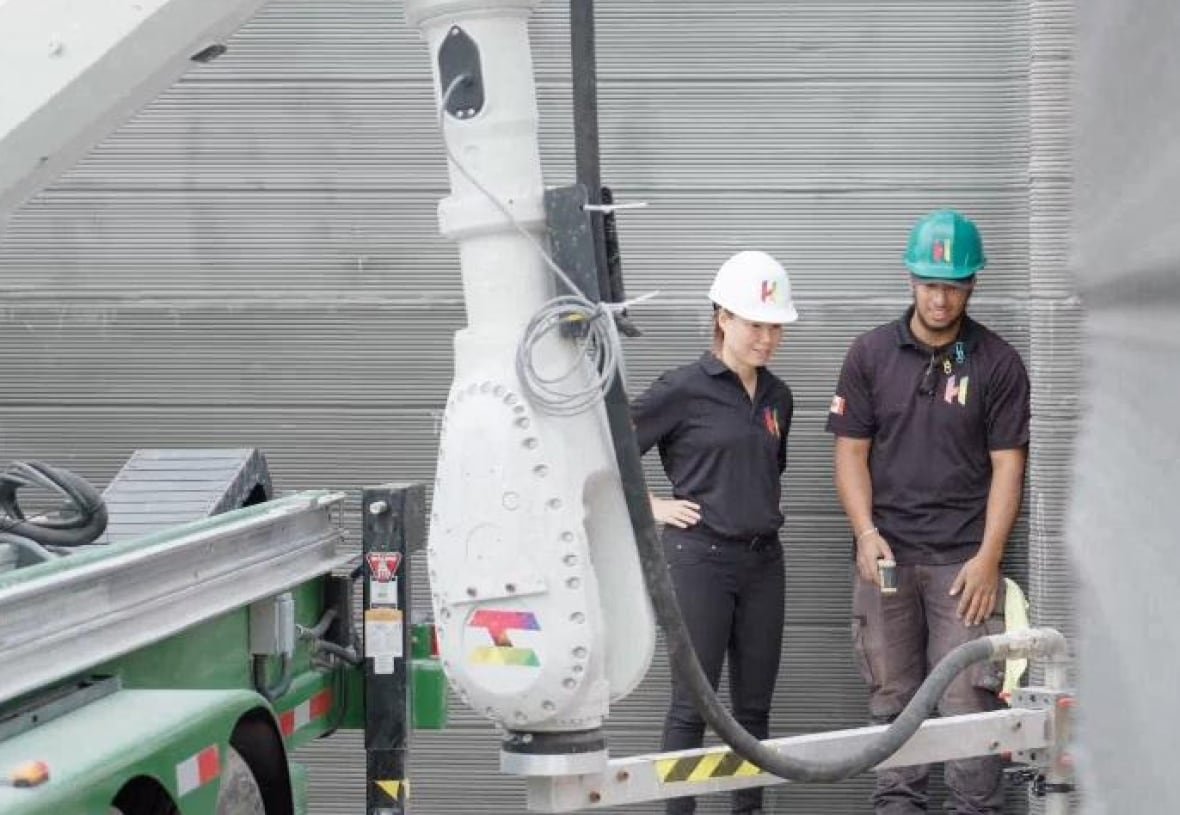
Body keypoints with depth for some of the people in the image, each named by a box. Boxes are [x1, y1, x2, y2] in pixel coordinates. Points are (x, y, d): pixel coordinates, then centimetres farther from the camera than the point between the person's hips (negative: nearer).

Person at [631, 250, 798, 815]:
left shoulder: (777, 396, 10)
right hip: (700, 557, -6)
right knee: (693, 702, -2)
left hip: (763, 560, 6)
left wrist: (766, 508, 12)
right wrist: (652, 507, -8)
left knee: (754, 702, 10)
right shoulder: (684, 389, -9)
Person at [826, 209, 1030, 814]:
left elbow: (1007, 466, -1)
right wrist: (865, 533, -9)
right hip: (886, 557, 2)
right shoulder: (871, 354, 5)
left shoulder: (997, 363, 0)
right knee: (892, 699, 7)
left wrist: (988, 557, -10)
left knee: (968, 701, -5)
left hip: (964, 560, -2)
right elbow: (851, 452, 5)